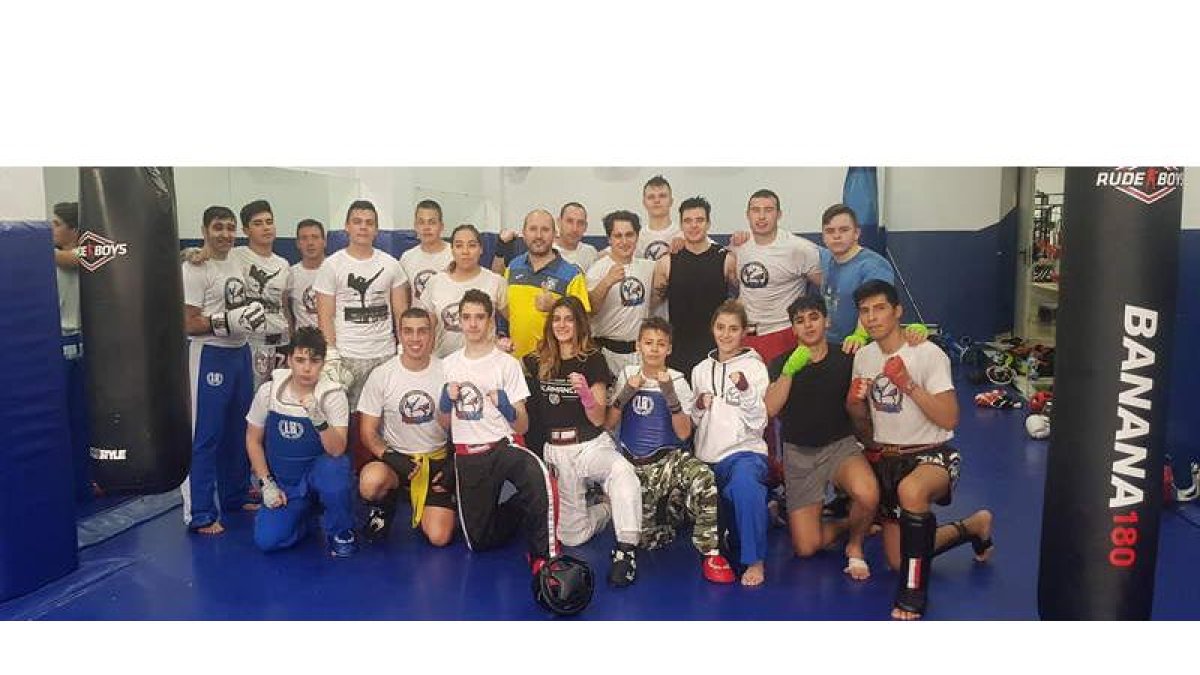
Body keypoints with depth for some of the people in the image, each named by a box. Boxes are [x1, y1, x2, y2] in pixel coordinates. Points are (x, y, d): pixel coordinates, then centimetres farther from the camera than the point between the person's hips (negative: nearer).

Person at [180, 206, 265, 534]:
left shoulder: (236, 265, 13)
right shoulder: (195, 269, -12)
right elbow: (189, 324, -16)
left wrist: (253, 317, 7)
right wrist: (227, 322, -24)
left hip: (239, 353, 8)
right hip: (210, 356, -8)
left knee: (238, 430, 16)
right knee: (204, 436, -3)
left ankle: (235, 496, 30)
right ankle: (200, 514, 4)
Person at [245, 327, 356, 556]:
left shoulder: (333, 395, -15)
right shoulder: (268, 391, -8)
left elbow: (337, 451, -25)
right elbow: (253, 440, 3)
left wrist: (318, 419, -41)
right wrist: (267, 484, -3)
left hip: (318, 472, -2)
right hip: (283, 481, 2)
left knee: (335, 469, -37)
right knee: (266, 540, -17)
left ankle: (341, 532, -10)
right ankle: (302, 512, 16)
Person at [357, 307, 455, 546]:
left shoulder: (446, 372, -6)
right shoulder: (381, 375, -7)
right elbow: (368, 432, -3)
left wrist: (454, 466, -4)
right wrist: (388, 456, -21)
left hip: (437, 458, 0)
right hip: (395, 456, 0)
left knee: (439, 537, -14)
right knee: (370, 482, -36)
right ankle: (384, 506, 2)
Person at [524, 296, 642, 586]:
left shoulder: (593, 360, -2)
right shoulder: (539, 362, 7)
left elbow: (598, 419, -6)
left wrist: (585, 392, -24)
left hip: (592, 444, -3)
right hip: (555, 450, 3)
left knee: (622, 470, -40)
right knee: (571, 536, 0)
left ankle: (626, 551, -36)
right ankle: (609, 509, 29)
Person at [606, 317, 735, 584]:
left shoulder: (677, 381, -2)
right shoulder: (627, 375, 4)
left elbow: (684, 433, -11)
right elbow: (608, 424, 2)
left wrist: (669, 394, -22)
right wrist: (626, 393, -13)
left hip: (669, 458, -2)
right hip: (635, 464, 2)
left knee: (703, 477, -36)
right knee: (644, 537, -10)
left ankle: (710, 553, -22)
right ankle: (663, 513, 26)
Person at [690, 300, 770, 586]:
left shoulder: (754, 366, 0)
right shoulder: (700, 370, 12)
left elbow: (758, 422, -7)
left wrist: (746, 390, -23)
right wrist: (699, 407, -2)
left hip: (745, 450, -5)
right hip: (708, 455, 6)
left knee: (743, 481, -39)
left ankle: (755, 561, -29)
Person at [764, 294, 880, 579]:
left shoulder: (846, 357, -1)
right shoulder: (781, 364, 0)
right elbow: (770, 409, -13)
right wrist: (789, 370, -27)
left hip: (841, 446, -1)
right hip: (799, 454, 1)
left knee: (867, 494, -35)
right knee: (805, 547, -7)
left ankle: (855, 546, -2)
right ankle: (847, 525, 26)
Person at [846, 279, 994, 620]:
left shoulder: (928, 354, -14)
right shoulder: (863, 357, 5)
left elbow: (949, 419, -19)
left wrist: (908, 385, -27)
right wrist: (855, 402, -8)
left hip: (931, 455, -6)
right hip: (886, 458, 7)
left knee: (910, 489, -43)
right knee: (897, 560, 10)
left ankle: (913, 594, -26)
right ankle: (973, 526, 35)